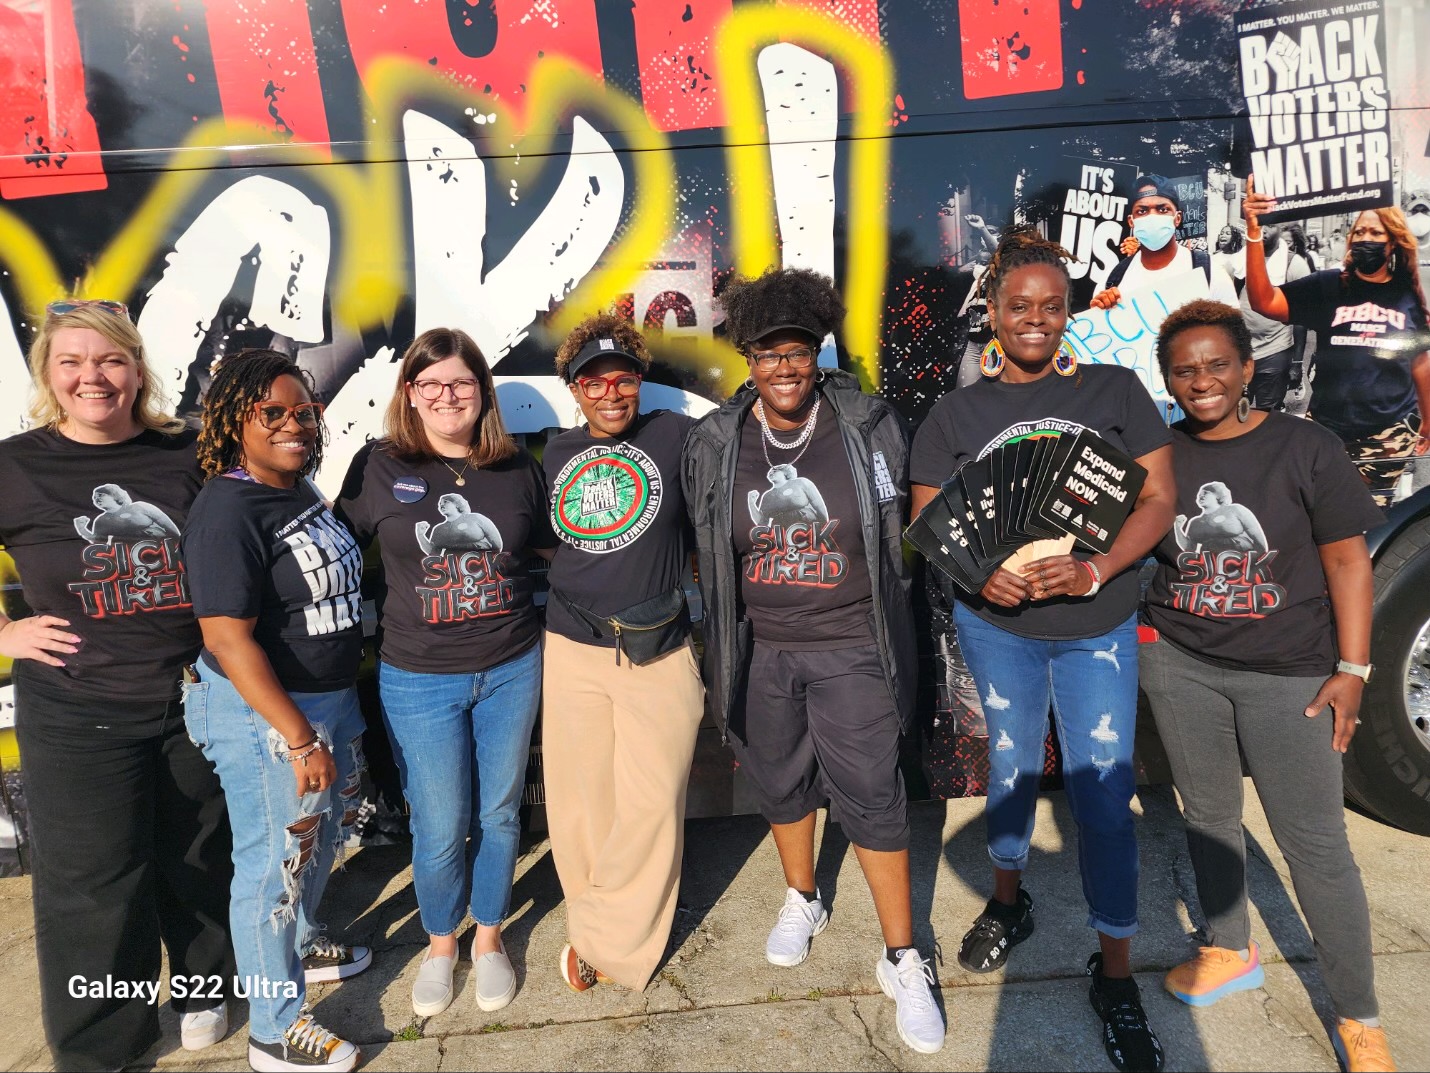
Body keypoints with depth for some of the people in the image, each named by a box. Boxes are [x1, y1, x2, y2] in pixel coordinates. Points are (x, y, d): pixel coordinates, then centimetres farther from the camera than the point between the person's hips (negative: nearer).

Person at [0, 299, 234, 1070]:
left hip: (196, 701, 1)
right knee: (93, 886, 11)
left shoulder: (189, 456, -2)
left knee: (199, 860, 17)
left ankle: (200, 985, 43)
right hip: (77, 715, -1)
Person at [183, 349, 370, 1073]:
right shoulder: (228, 512, -22)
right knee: (273, 862, 7)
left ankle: (299, 945, 50)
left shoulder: (301, 492, 6)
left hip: (331, 697, 9)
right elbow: (228, 640, -25)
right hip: (263, 713, -8)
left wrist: (330, 717, 17)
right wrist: (300, 739, -24)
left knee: (322, 836, 24)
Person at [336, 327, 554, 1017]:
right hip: (419, 679, -1)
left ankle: (489, 938, 40)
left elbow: (555, 549, 11)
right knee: (441, 830, 8)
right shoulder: (380, 466, -5)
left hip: (512, 669, 2)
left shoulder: (518, 469, 0)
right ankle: (439, 945, 37)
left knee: (499, 813, 15)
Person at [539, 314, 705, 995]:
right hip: (572, 655, 3)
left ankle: (600, 940, 22)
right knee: (582, 805, 10)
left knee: (650, 807, 2)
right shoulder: (556, 455, 9)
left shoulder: (676, 435, -3)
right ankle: (599, 927, 32)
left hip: (659, 658, -3)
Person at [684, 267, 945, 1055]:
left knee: (872, 799, 3)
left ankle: (902, 961, 23)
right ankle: (803, 901, 46)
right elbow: (707, 555, 7)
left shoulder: (870, 427, -8)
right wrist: (721, 655, 11)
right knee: (779, 784, 19)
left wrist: (891, 632, 6)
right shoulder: (713, 445, -3)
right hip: (761, 651, 3)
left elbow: (898, 538, 3)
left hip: (851, 649, -2)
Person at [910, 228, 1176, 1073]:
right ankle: (1008, 904, 43)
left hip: (1100, 628, -1)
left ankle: (1116, 974, 21)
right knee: (1012, 767, 18)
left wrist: (1093, 572, -20)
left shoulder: (1116, 390, 0)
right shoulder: (959, 412, 1)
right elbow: (926, 520, 1)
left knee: (1104, 796, 2)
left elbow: (1158, 498, -4)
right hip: (995, 622, 1)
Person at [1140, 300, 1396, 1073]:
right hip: (1180, 665, 3)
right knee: (1208, 816, 17)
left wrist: (1352, 669, -8)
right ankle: (1231, 952, 39)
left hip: (1289, 673, -3)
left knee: (1315, 844, 3)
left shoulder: (1304, 448, -6)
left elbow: (1346, 560, -5)